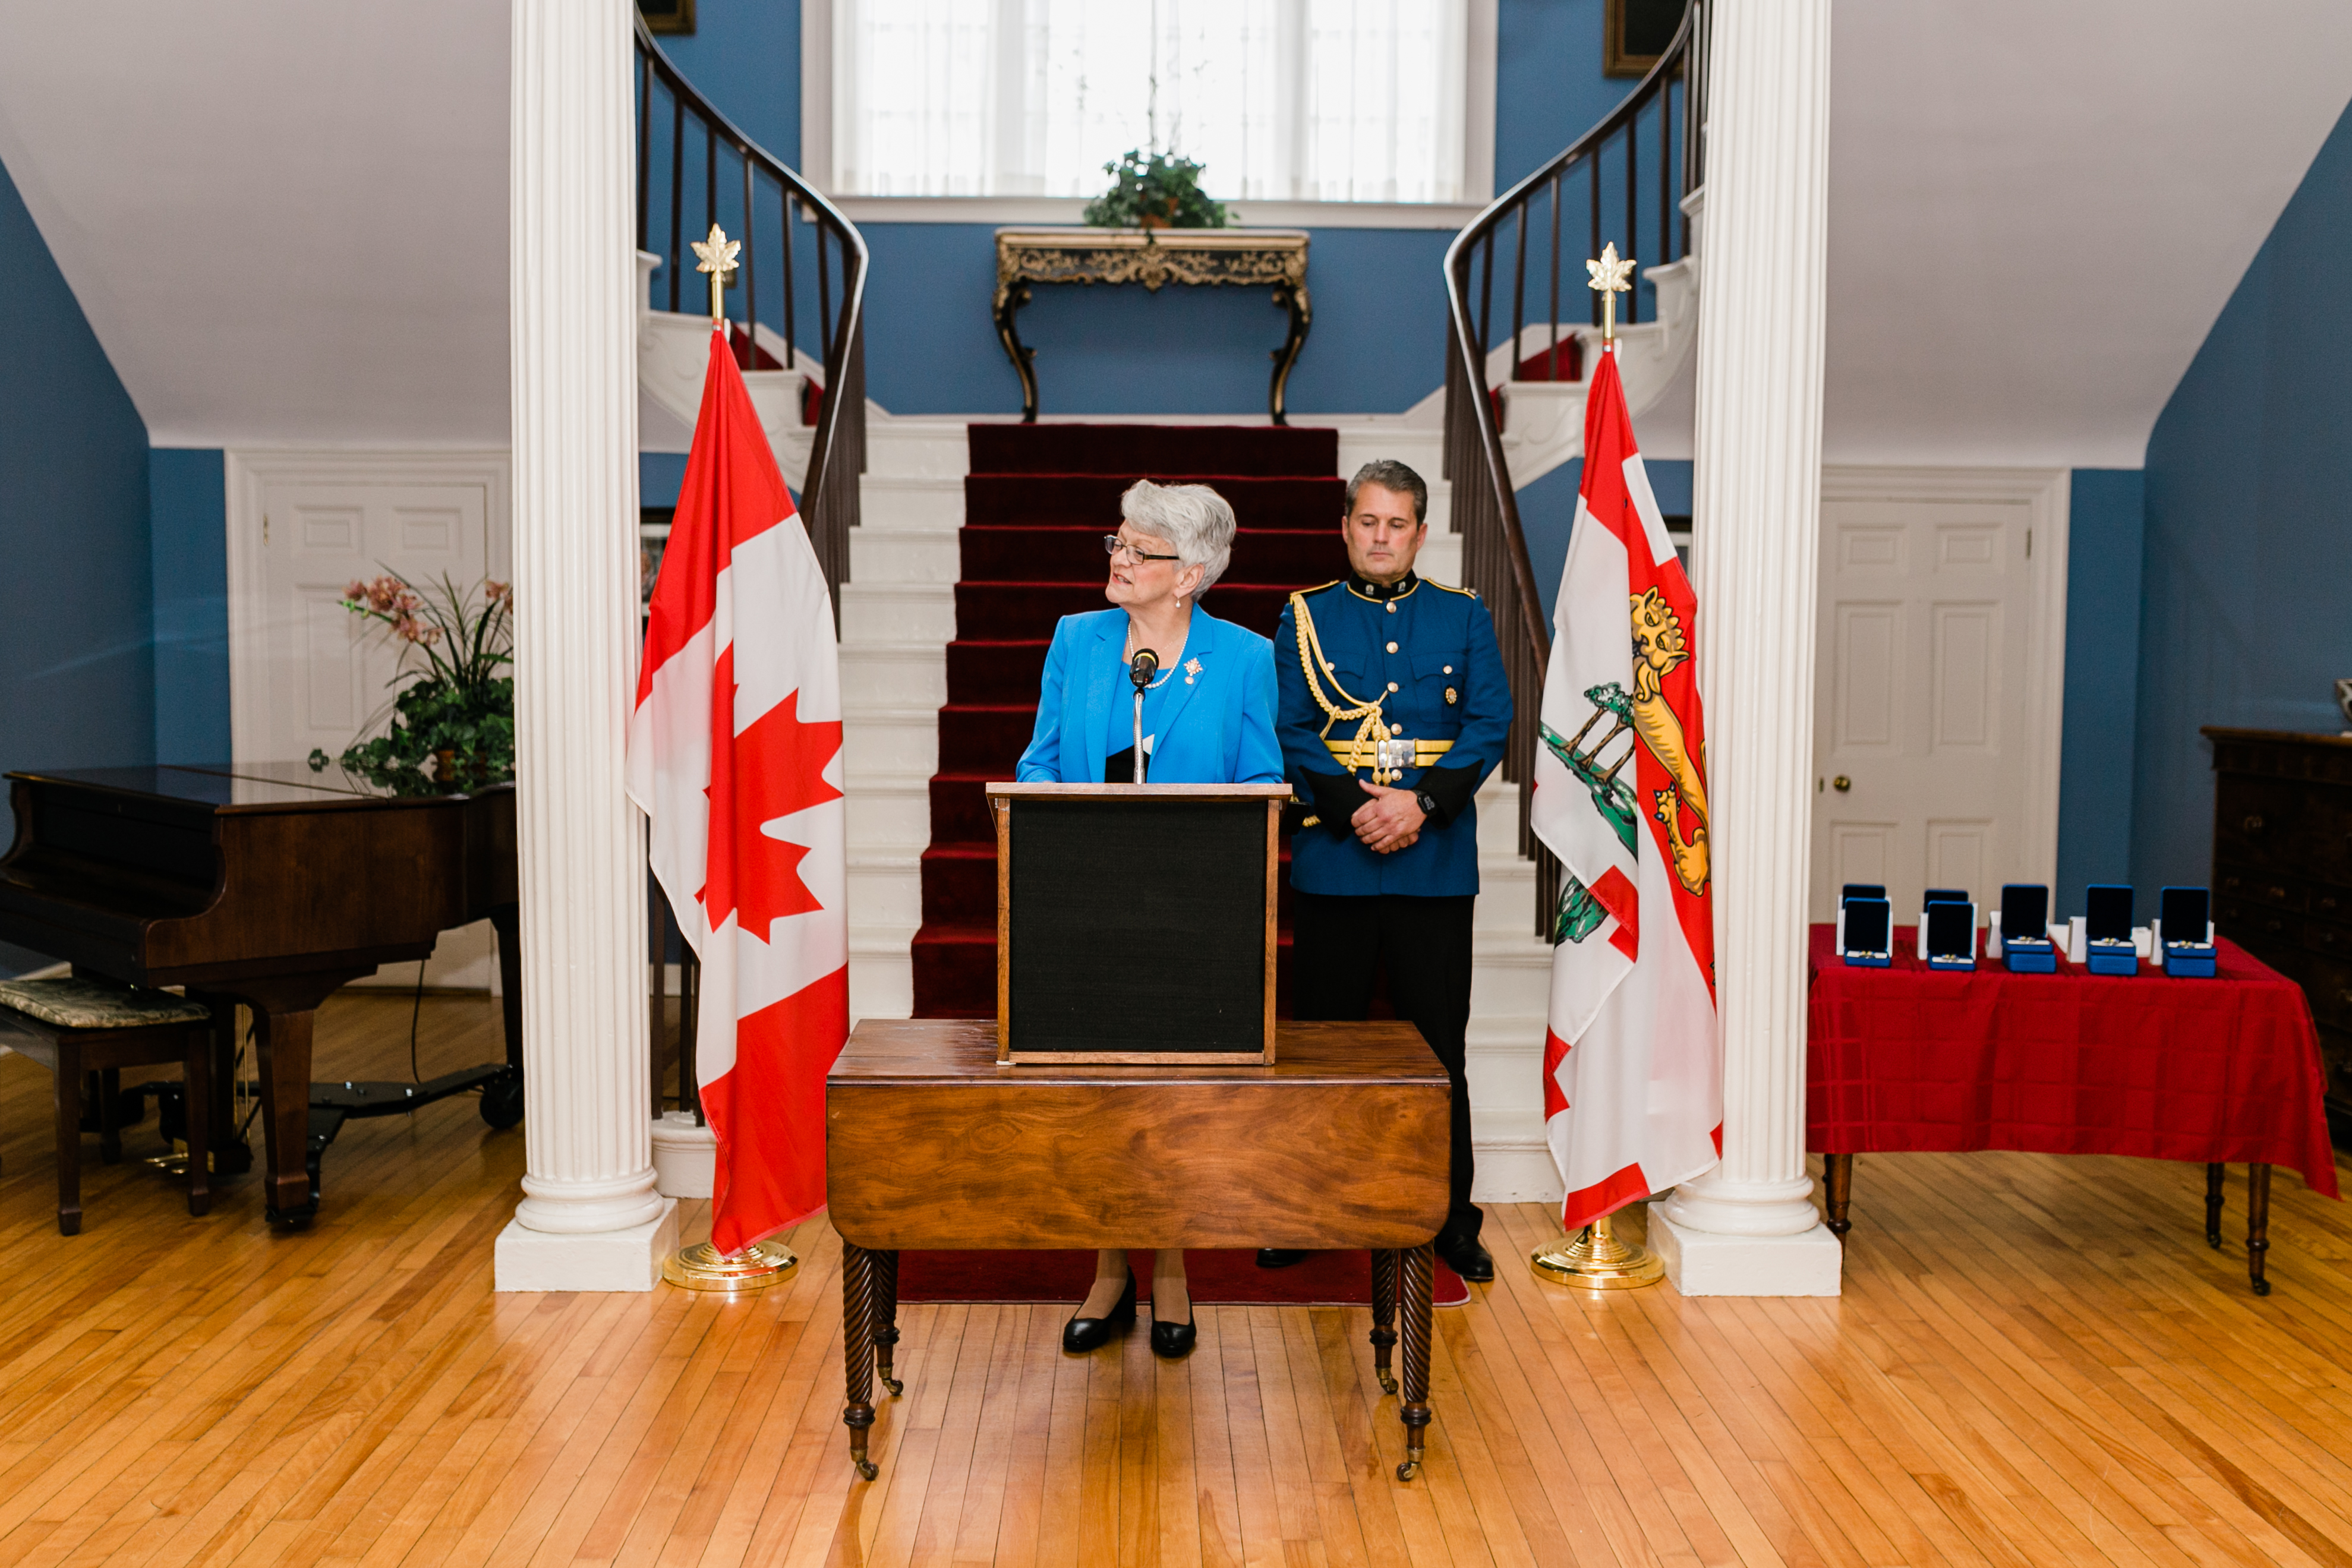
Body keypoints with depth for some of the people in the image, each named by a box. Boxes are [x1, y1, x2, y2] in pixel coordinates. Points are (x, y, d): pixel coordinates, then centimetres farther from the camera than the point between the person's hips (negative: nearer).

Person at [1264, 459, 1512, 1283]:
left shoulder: (1464, 617, 10)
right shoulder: (1305, 619, 7)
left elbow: (1489, 725, 1)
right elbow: (1290, 732, -1)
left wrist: (1422, 801, -14)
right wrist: (1355, 807, -15)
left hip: (1435, 866, 1)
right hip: (1331, 865, 0)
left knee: (1438, 1044, 6)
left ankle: (1452, 1218, 18)